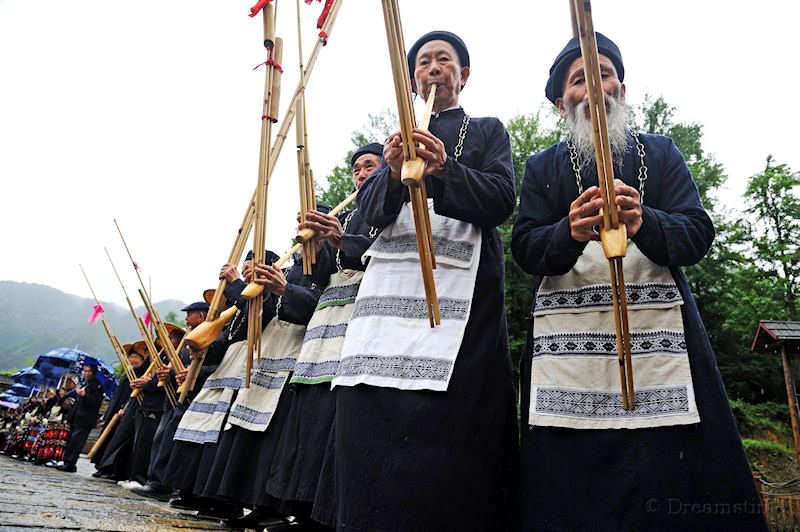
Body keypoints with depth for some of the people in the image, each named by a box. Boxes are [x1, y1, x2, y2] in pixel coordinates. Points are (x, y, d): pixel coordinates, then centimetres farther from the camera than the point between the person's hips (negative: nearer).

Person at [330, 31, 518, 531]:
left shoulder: (488, 130, 16)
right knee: (375, 420, -4)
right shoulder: (402, 137, 23)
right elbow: (370, 209, 9)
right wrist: (394, 172, -13)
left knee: (449, 429, -10)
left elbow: (501, 200, -1)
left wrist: (444, 170, -18)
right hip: (393, 282, 3)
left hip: (461, 288, -2)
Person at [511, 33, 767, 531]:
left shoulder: (661, 151, 16)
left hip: (659, 329, 1)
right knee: (573, 487, -4)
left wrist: (644, 223, -19)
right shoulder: (543, 166, 16)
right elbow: (525, 247, 2)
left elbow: (698, 233, 2)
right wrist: (571, 232, -19)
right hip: (569, 336, 0)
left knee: (673, 468, -6)